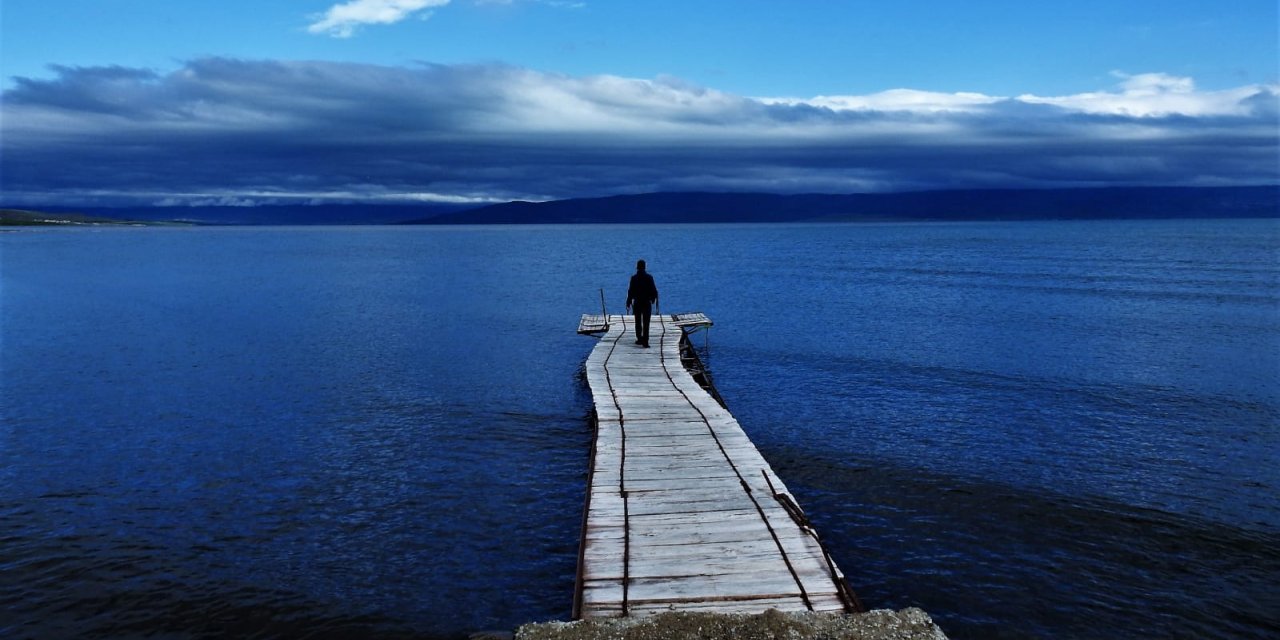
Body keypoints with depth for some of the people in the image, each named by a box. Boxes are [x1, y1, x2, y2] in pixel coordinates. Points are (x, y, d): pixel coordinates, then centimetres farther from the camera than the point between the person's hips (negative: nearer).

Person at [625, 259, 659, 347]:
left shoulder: (634, 278, -8)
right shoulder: (649, 277, -5)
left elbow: (630, 291, -8)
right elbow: (654, 290, 0)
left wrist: (628, 303, 1)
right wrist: (653, 299, 18)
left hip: (637, 303, 0)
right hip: (647, 303, 0)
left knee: (638, 322, 15)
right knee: (646, 323, 0)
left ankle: (639, 339, 21)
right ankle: (645, 341, -7)